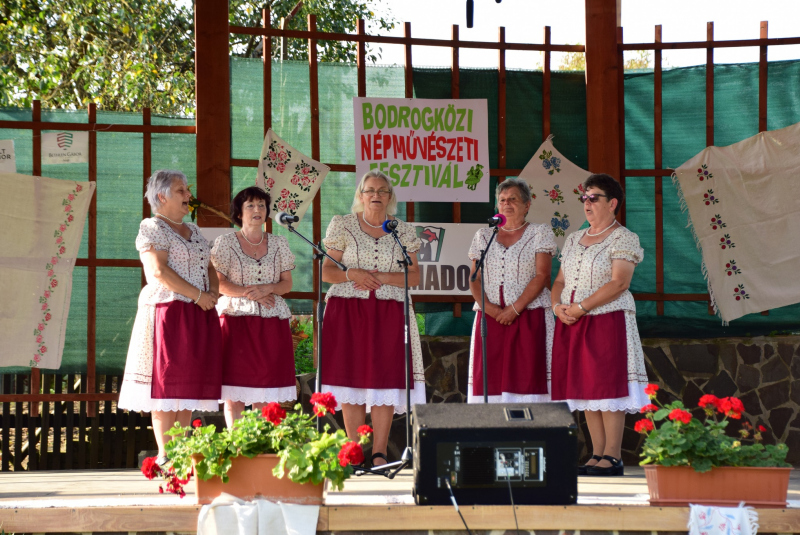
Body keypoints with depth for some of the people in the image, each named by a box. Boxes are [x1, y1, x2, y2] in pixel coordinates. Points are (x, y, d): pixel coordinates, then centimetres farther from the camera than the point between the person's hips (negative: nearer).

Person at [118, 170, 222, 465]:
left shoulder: (193, 231, 21)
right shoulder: (152, 228, -4)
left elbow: (210, 268, 22)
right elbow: (160, 271, -15)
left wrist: (214, 293, 1)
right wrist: (198, 295, -16)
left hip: (199, 316, 8)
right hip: (168, 312, -8)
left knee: (189, 383, 4)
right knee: (166, 381, -9)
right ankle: (164, 454, -9)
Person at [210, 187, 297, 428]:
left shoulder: (279, 244, 14)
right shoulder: (226, 242, 4)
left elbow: (287, 283, 11)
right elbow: (218, 283, -2)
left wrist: (267, 289, -10)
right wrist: (248, 293, -13)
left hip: (271, 322, 3)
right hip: (236, 318, -3)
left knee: (266, 395, -2)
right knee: (234, 394, -7)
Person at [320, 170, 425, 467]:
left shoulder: (403, 231, 10)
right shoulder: (343, 226, 7)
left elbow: (414, 276, 8)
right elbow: (327, 271, 5)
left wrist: (384, 277, -8)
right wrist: (353, 274, -13)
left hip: (389, 314, 1)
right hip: (348, 311, -1)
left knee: (385, 383, -6)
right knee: (350, 383, -4)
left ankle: (379, 454, -4)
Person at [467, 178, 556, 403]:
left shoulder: (540, 233, 6)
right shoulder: (483, 236, 17)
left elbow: (541, 276, -4)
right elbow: (475, 279, 10)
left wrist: (515, 308, -14)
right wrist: (489, 307, -9)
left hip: (529, 317, -3)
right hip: (490, 318, 3)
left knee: (527, 376, -11)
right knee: (489, 381, -5)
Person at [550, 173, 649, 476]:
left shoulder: (623, 239, -4)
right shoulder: (574, 240, 18)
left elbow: (619, 283, -14)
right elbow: (560, 280, 19)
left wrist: (580, 308, -17)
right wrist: (557, 306, -2)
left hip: (607, 321, -7)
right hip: (572, 325, 7)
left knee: (608, 386, -10)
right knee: (585, 390, 5)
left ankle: (612, 457, -8)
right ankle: (597, 455, 8)